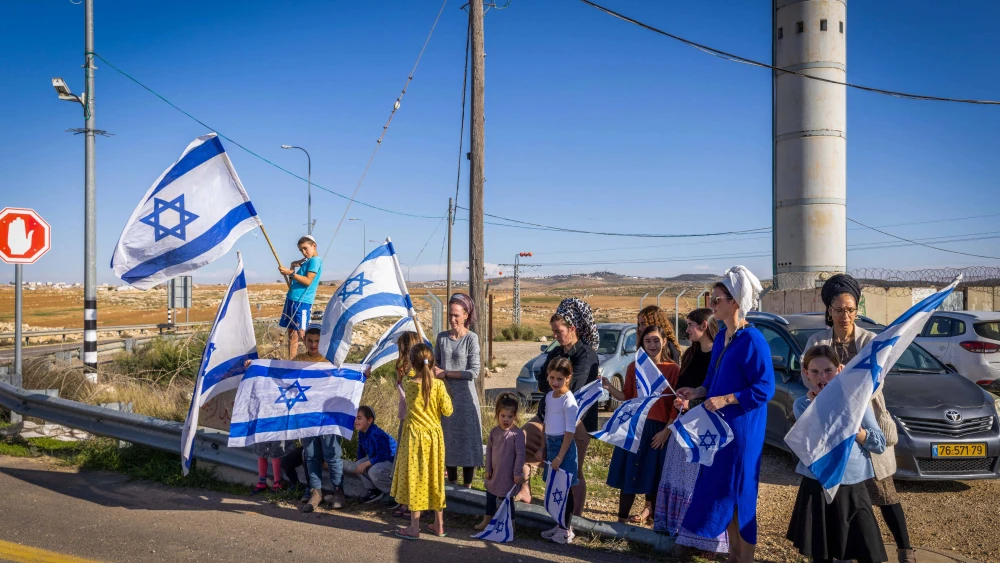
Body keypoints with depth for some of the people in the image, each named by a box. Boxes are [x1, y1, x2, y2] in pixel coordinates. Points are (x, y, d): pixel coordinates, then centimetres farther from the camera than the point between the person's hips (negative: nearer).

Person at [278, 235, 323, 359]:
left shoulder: (315, 261, -8)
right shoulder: (305, 261, 18)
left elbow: (308, 281, -17)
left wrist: (291, 273, -19)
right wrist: (294, 266, 8)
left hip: (302, 301, -9)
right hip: (292, 299, 9)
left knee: (299, 332, -10)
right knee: (291, 332, 9)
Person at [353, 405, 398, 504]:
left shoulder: (376, 434, -29)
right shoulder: (361, 433, 0)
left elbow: (382, 455, -32)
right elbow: (361, 451, 17)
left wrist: (365, 464, -27)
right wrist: (360, 464, 14)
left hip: (394, 460, -10)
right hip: (379, 459, 10)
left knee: (374, 471, -32)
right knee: (359, 465, -4)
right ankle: (373, 490, 8)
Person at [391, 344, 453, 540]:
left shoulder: (408, 383, -12)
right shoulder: (438, 384, -12)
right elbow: (447, 411, -7)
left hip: (414, 436, -2)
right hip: (434, 436, 2)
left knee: (414, 478, 6)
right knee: (435, 478, 13)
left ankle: (414, 527, 11)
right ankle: (439, 525, 23)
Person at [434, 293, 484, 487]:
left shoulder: (471, 338, -8)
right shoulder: (442, 337, 5)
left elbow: (474, 372, -12)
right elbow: (436, 363, 17)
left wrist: (445, 373, -11)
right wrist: (435, 370, -6)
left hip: (465, 396, -4)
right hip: (444, 395, 5)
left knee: (466, 440, 1)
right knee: (448, 440, 11)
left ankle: (467, 486, 11)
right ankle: (452, 483, 24)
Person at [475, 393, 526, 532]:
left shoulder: (517, 434, -18)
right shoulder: (494, 431, -1)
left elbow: (520, 454, -17)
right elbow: (489, 449, 7)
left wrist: (517, 472, -16)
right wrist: (488, 468, 6)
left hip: (508, 474, -6)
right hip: (494, 472, 6)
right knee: (490, 496, 19)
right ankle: (486, 521, 36)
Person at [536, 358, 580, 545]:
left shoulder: (568, 400, -16)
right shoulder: (549, 396, 7)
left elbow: (570, 431, -17)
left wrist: (560, 456, -19)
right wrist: (543, 447, 16)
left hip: (564, 445, -8)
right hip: (550, 443, 8)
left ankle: (566, 530, 11)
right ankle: (559, 525, 25)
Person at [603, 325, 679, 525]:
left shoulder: (673, 369, -5)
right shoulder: (634, 367, 4)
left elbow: (676, 404, -5)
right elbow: (627, 398, 6)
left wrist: (667, 430, -10)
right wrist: (610, 388, -11)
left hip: (658, 429, -3)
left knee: (653, 474, 7)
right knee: (629, 472, 5)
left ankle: (650, 510, 27)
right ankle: (623, 517, 14)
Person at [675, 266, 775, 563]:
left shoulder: (752, 340, -16)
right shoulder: (721, 337, 10)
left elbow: (765, 388, -19)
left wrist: (725, 399, -23)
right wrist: (697, 392, 3)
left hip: (742, 428, -8)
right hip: (719, 425, 8)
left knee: (739, 493, 1)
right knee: (720, 489, 13)